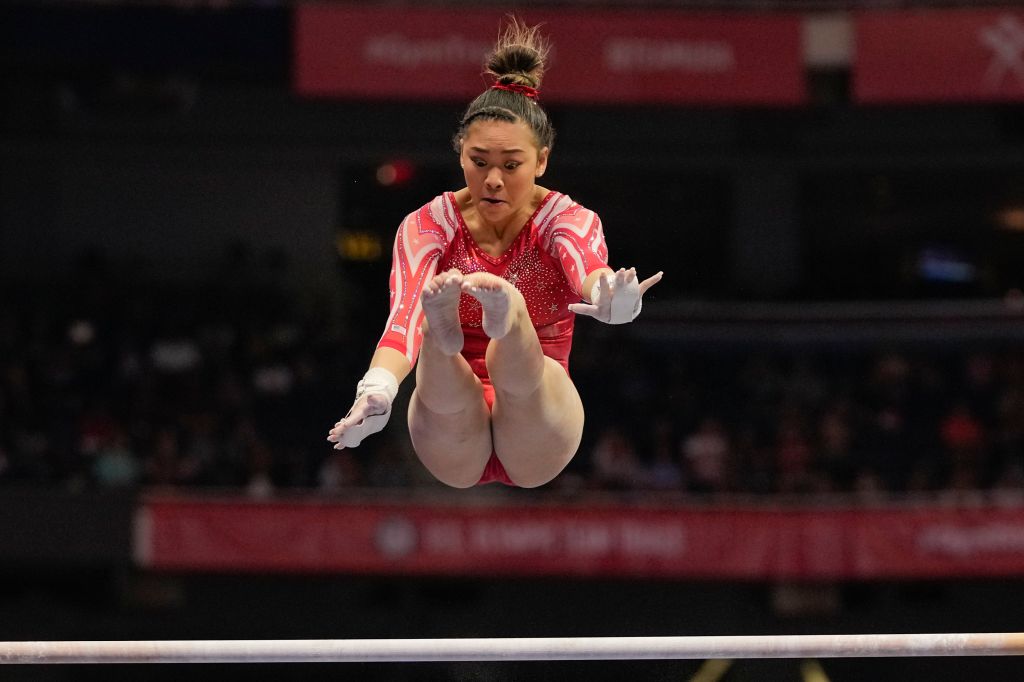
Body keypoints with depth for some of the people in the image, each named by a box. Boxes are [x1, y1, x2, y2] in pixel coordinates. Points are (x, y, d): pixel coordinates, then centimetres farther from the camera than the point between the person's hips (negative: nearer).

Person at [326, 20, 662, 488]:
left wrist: (609, 299, -56)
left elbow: (590, 270, -29)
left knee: (520, 376, -37)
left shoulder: (567, 220, -3)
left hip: (536, 444, -1)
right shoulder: (428, 226, -2)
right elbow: (404, 312, -22)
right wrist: (378, 388, -46)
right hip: (455, 454, 1)